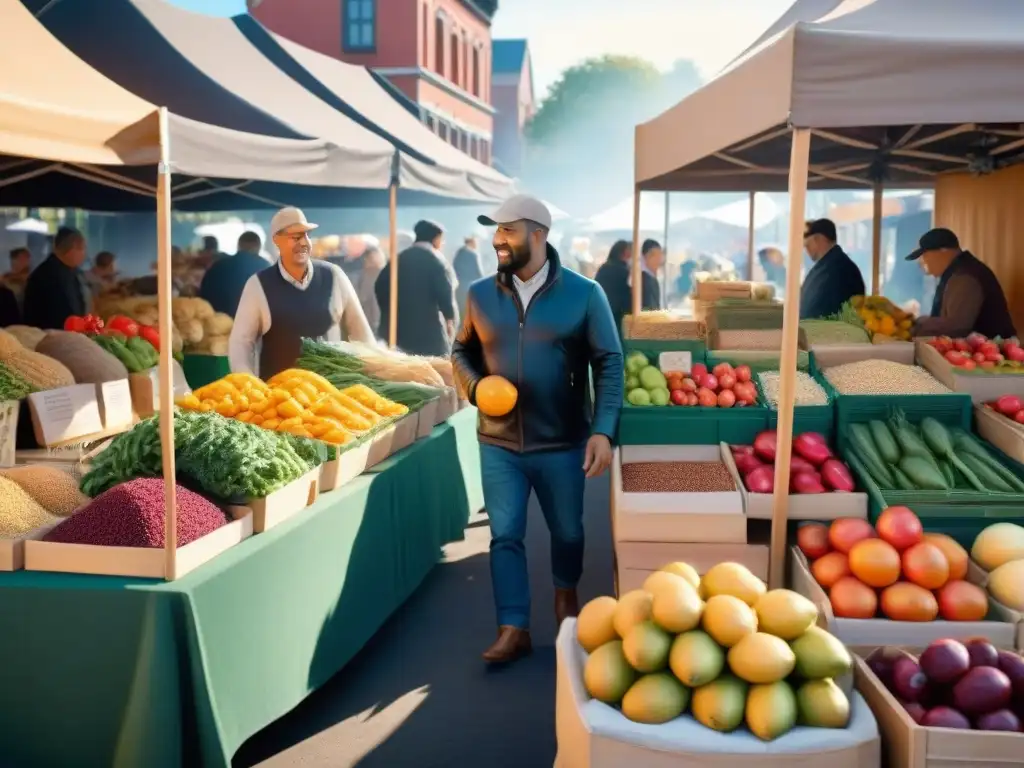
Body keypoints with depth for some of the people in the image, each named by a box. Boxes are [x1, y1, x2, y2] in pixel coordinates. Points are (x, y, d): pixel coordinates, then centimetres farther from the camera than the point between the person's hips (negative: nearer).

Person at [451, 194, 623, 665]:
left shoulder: (583, 294, -8)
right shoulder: (480, 295, 0)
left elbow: (609, 364, -8)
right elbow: (461, 353, 12)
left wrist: (602, 431, -16)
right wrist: (475, 386, -10)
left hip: (562, 444, -1)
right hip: (499, 443, 2)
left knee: (567, 531, 16)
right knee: (504, 536, 2)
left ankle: (566, 595, 44)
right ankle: (514, 630, 13)